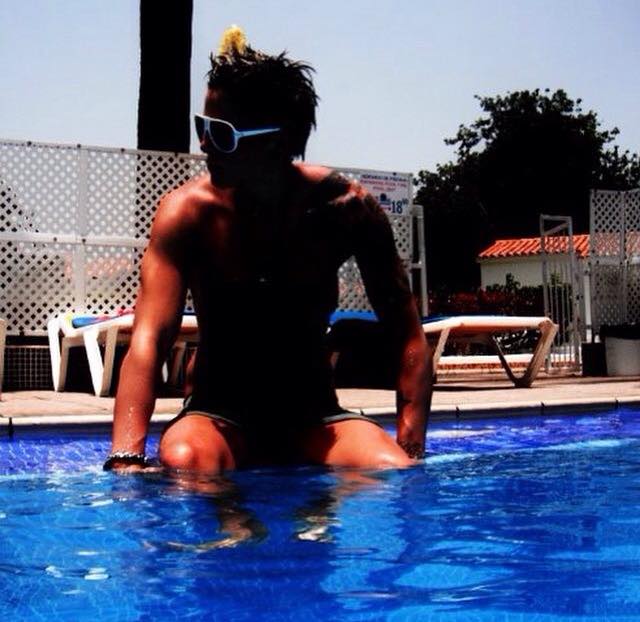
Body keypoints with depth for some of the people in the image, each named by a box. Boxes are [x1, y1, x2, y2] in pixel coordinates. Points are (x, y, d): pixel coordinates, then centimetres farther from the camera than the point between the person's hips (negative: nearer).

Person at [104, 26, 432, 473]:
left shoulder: (345, 207, -10)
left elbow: (408, 339, -10)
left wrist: (410, 453, -23)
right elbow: (149, 340, -24)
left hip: (315, 416, 2)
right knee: (185, 462, -35)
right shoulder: (188, 211, -13)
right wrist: (126, 457, -40)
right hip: (219, 414, -2)